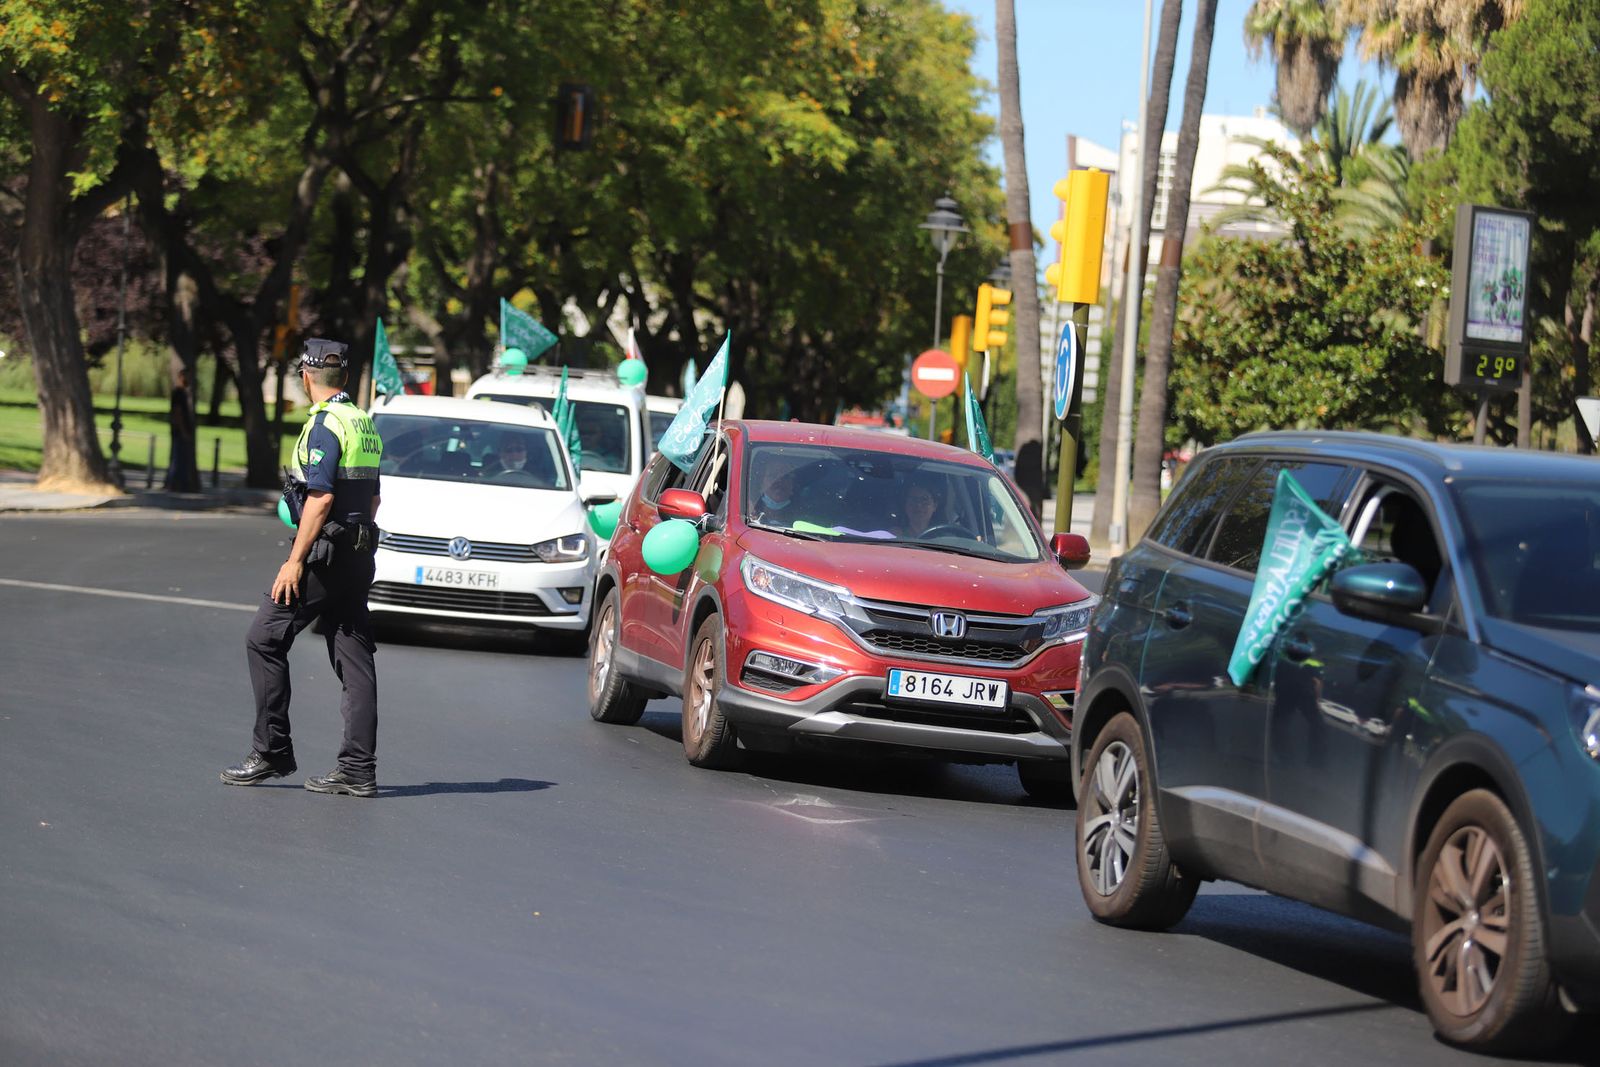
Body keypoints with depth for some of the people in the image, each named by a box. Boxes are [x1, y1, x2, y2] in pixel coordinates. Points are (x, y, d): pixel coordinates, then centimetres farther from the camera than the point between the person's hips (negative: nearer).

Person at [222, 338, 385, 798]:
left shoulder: (324, 425, -13)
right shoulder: (365, 424, 15)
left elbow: (321, 497, -21)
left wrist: (295, 561, -21)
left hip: (324, 553, -9)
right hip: (360, 553, 9)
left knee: (265, 640, 1)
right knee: (354, 659, 5)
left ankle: (271, 753, 2)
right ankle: (358, 768, 2)